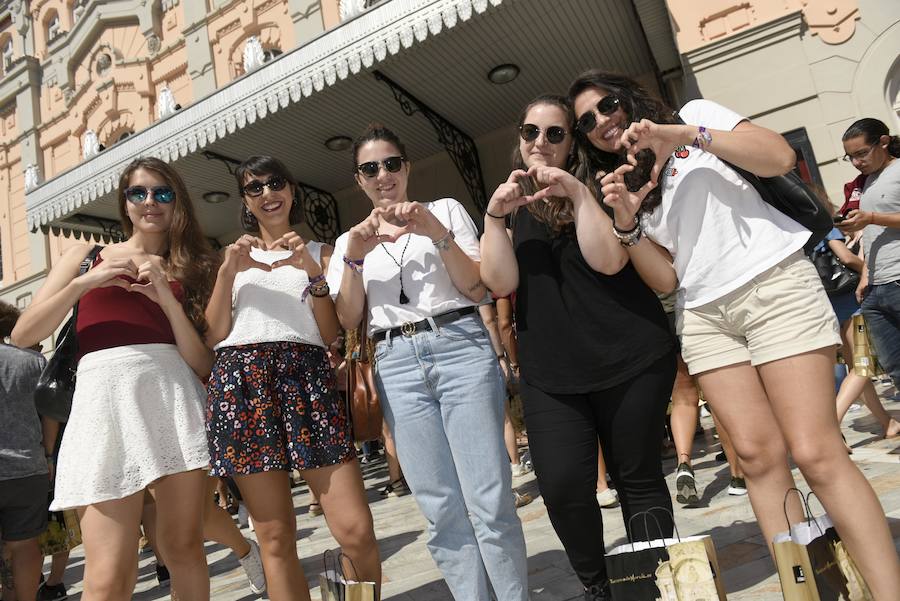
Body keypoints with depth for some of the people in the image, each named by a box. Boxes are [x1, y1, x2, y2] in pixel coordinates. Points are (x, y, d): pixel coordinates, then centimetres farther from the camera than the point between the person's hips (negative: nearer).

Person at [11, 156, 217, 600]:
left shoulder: (189, 269, 16)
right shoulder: (89, 255, 15)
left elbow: (203, 365, 6)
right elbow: (23, 335, 7)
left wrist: (168, 299, -5)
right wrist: (86, 282, -4)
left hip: (176, 398, 2)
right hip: (107, 398, -1)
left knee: (184, 547, 6)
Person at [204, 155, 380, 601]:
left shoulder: (318, 252, 17)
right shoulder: (235, 255, 21)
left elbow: (331, 334, 6)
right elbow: (214, 336, 10)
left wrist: (313, 272, -6)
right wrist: (228, 272, -2)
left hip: (306, 377, -1)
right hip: (243, 381, 1)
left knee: (356, 531, -11)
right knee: (275, 538, 3)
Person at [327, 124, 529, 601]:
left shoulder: (446, 209, 12)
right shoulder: (349, 241, 18)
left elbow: (477, 288, 2)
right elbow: (350, 321, 7)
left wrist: (438, 234, -10)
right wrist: (355, 256, -5)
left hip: (460, 346, -2)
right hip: (396, 366, 2)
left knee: (489, 503, -5)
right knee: (442, 512, 4)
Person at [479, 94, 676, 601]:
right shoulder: (511, 206, 12)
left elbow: (609, 260, -13)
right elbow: (501, 283, -3)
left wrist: (578, 193, -16)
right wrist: (494, 216, -12)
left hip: (630, 357, -1)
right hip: (550, 372, 2)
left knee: (639, 479, 8)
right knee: (563, 487, -6)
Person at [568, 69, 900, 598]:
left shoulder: (694, 114, 10)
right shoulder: (625, 183, 18)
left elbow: (781, 158, -5)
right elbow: (665, 279, 8)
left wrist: (687, 135, -12)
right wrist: (627, 223, -7)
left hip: (775, 283, -4)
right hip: (705, 314, 4)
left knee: (816, 454, -11)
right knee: (759, 457, -3)